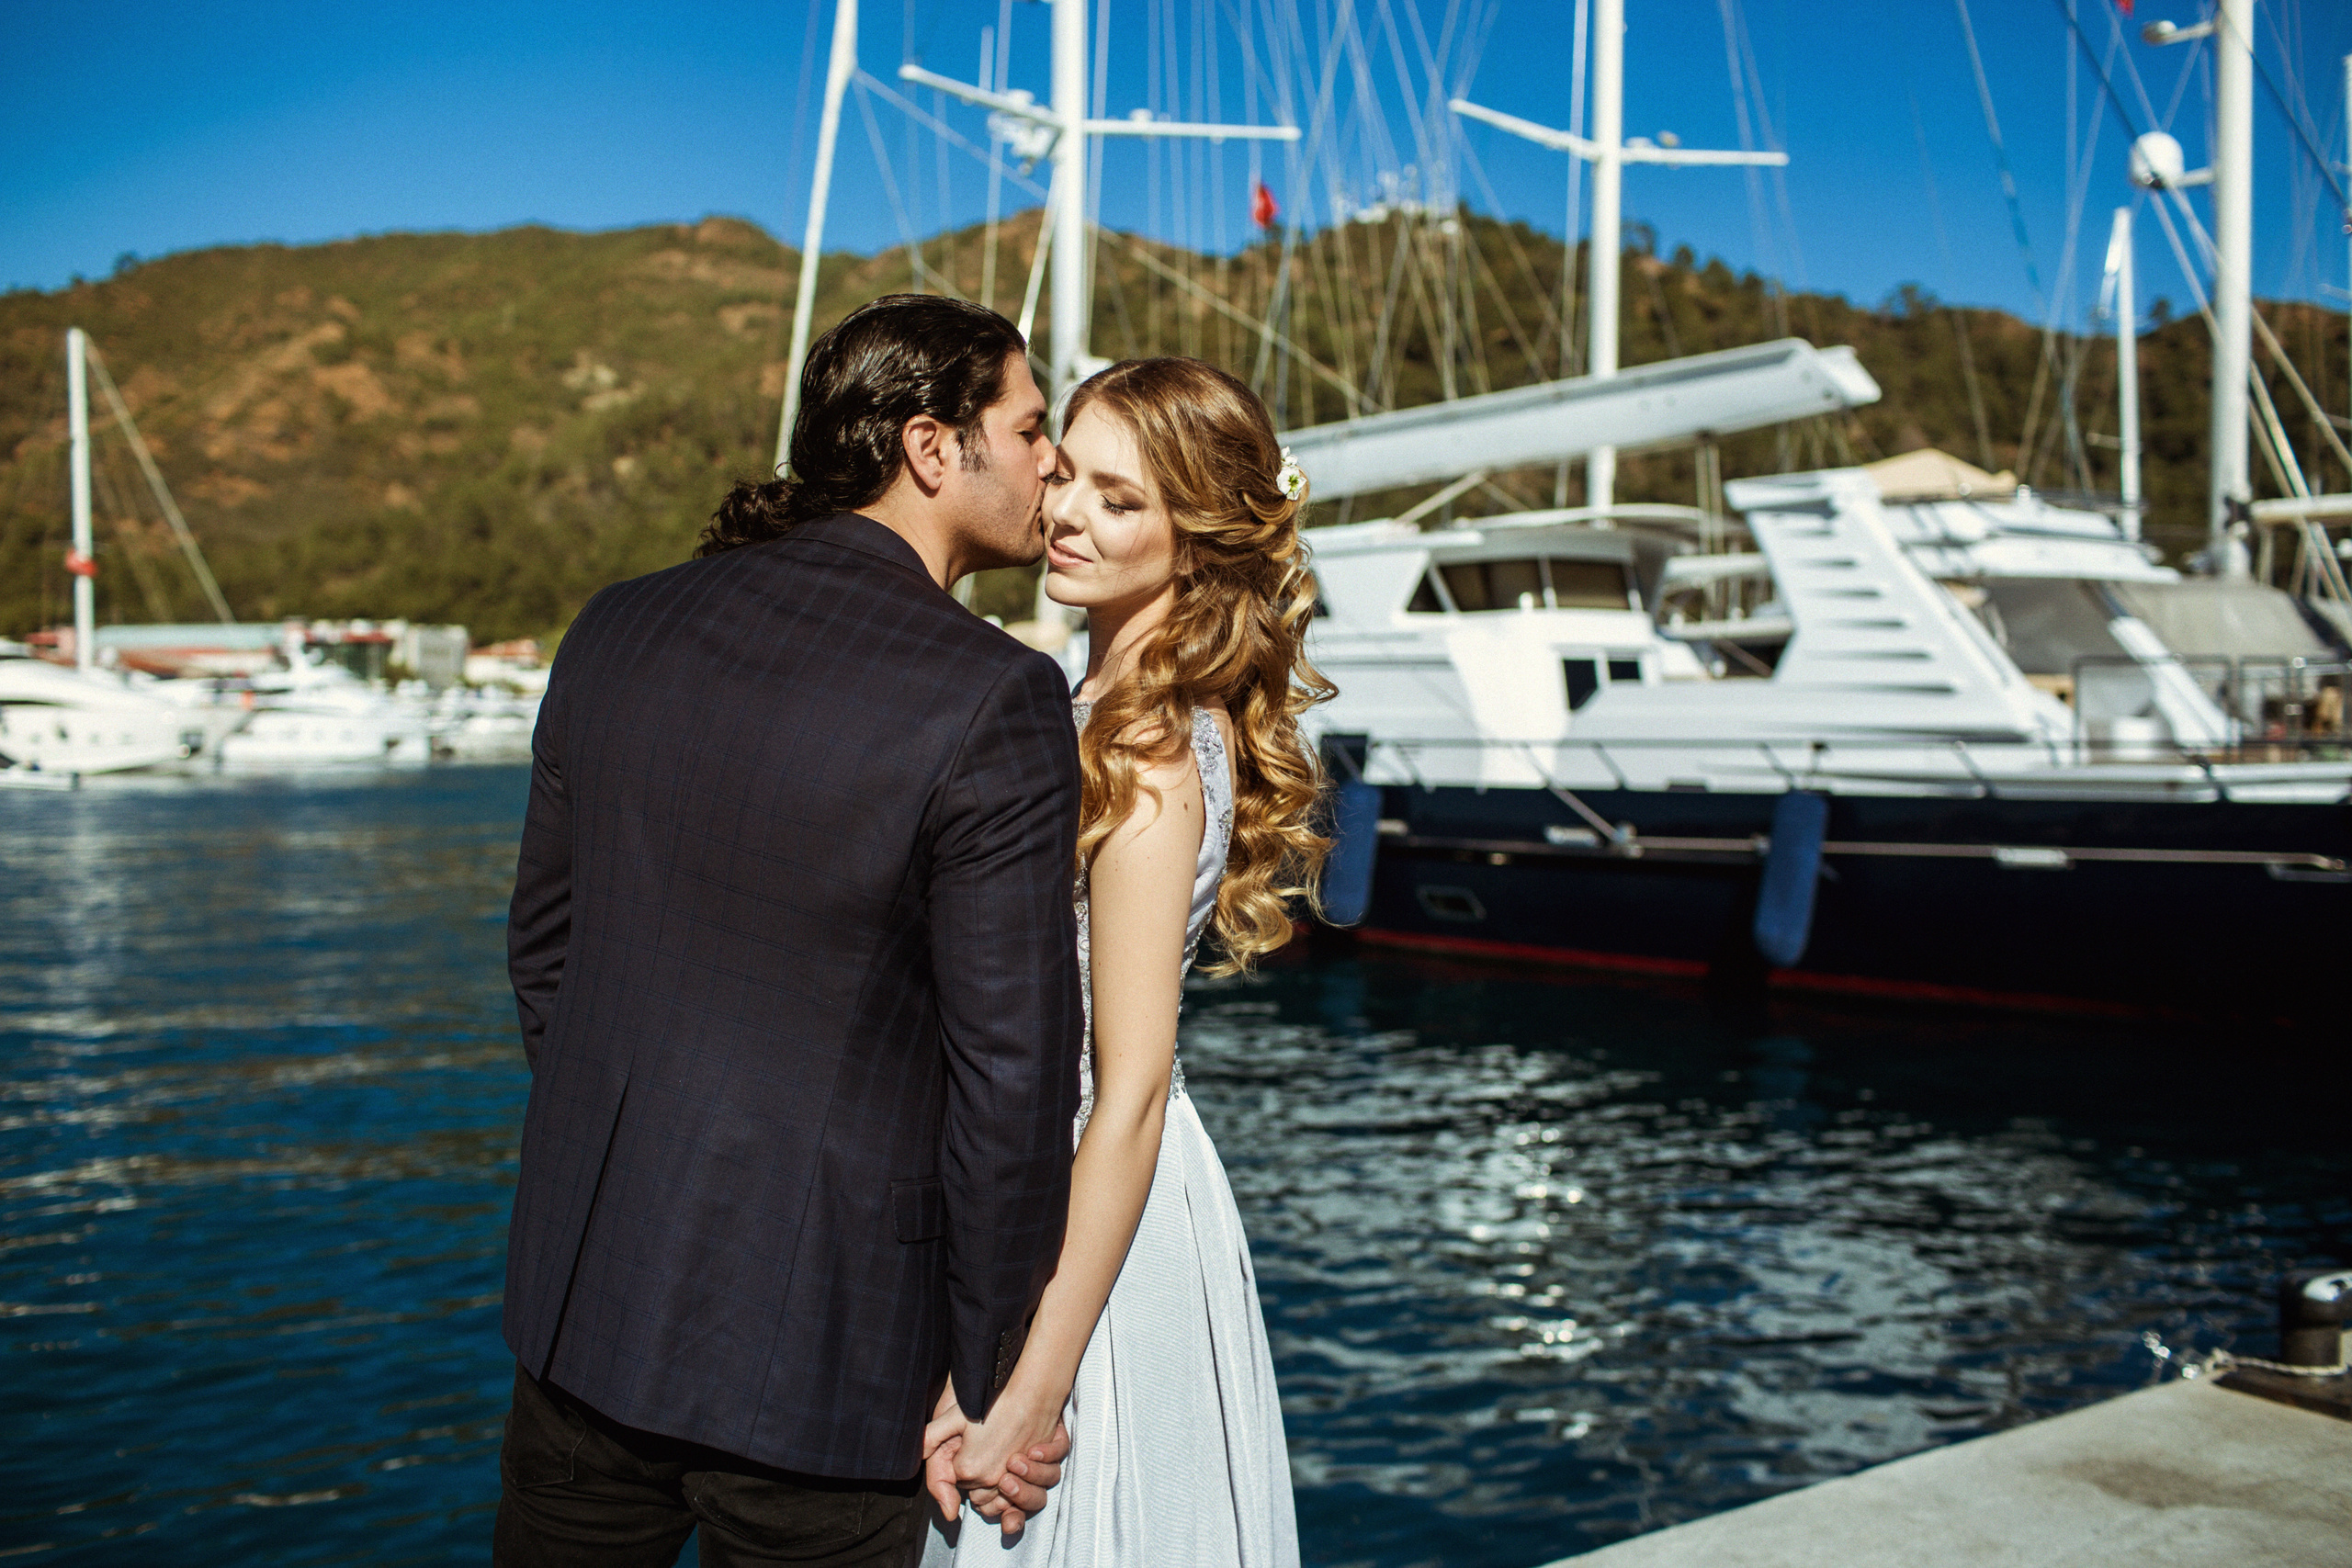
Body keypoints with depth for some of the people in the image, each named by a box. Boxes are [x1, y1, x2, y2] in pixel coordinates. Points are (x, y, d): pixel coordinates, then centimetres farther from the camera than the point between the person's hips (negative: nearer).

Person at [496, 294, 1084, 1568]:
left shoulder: (618, 629, 1)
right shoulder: (996, 704, -17)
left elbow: (543, 948, 10)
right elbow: (1009, 1071, -16)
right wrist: (988, 1385, -4)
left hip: (584, 1310, 6)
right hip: (815, 1345, -5)